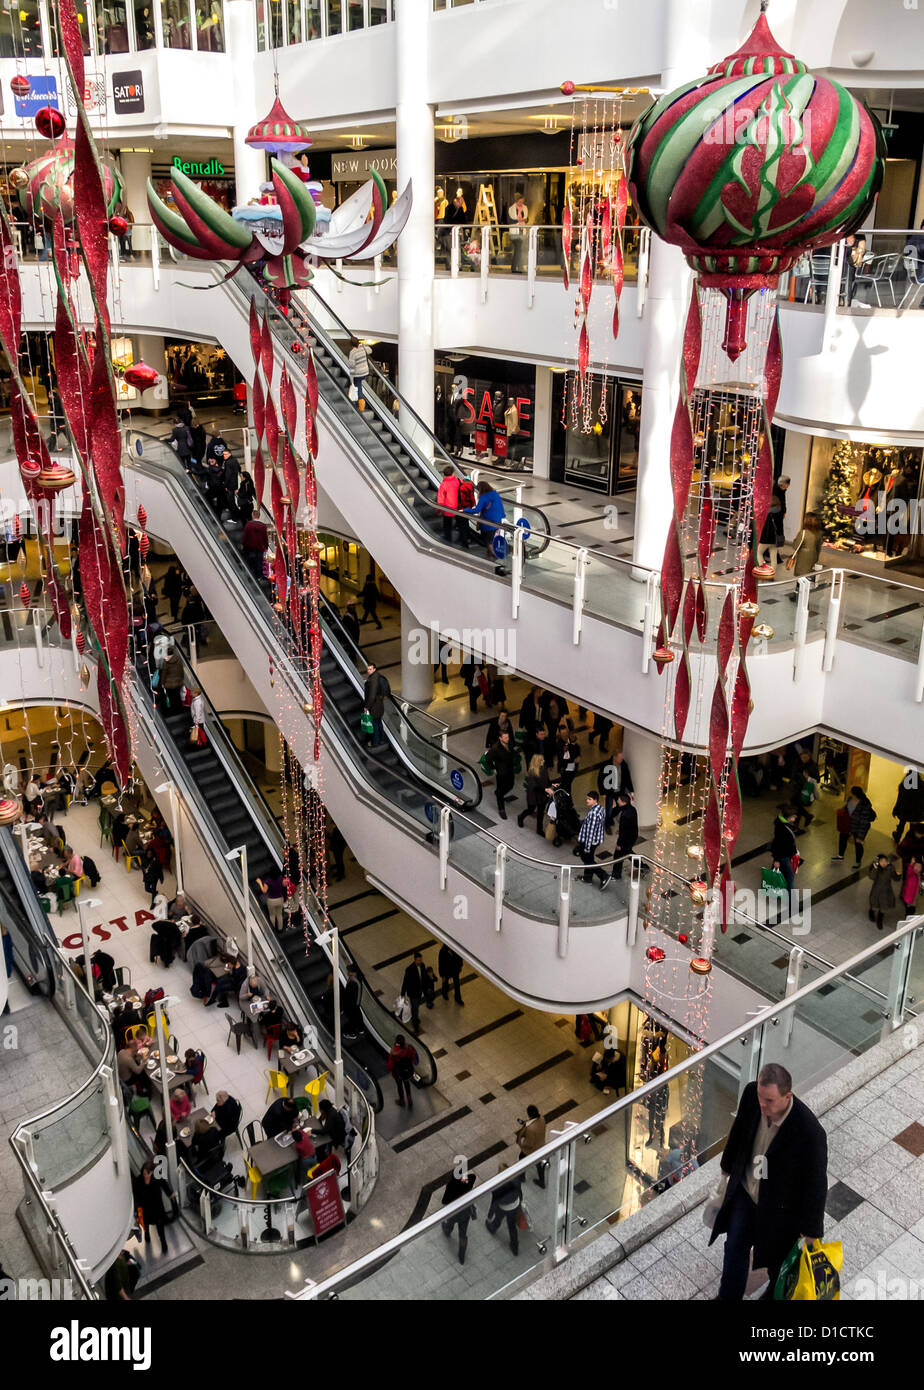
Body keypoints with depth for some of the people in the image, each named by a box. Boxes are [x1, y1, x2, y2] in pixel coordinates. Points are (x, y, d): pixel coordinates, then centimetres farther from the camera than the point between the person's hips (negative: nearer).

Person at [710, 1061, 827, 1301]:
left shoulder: (810, 1133, -37)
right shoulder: (751, 1093, -23)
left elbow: (816, 1182, -21)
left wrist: (810, 1230, -9)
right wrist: (728, 1168, 15)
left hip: (779, 1207, -4)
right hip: (745, 1192, 4)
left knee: (777, 1259, 22)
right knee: (735, 1248, 25)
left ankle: (776, 1293, 56)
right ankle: (729, 1297, 52)